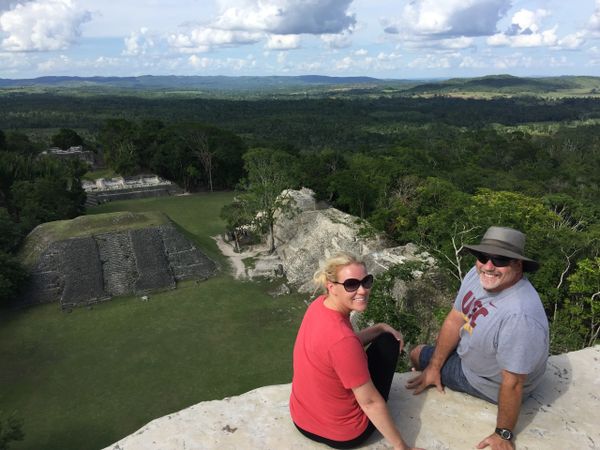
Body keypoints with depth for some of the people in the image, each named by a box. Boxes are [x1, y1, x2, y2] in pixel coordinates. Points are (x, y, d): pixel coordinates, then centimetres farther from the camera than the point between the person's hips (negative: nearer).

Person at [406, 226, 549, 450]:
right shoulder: (477, 275, -19)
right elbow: (455, 320, -8)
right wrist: (434, 368, 0)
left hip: (488, 383, -6)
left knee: (419, 355, 10)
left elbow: (512, 383, -33)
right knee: (418, 354, 23)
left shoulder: (520, 315, -43)